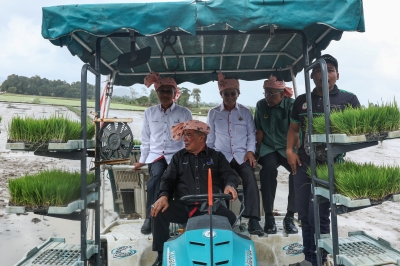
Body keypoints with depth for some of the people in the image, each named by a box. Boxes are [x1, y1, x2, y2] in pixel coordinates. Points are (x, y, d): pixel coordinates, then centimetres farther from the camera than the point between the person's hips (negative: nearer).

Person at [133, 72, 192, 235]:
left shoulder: (184, 113, 5)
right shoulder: (149, 112, 12)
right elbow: (146, 138, 16)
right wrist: (142, 160, 18)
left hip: (177, 156, -1)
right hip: (156, 155, 1)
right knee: (156, 176, -30)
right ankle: (150, 217, -20)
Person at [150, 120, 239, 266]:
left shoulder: (216, 156, 12)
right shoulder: (178, 157, 16)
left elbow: (229, 174, 3)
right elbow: (168, 179, 9)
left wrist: (230, 185, -23)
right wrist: (163, 195, -13)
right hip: (183, 206, 1)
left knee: (230, 218, -28)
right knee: (159, 212, -25)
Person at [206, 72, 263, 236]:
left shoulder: (245, 112, 13)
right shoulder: (213, 113, 12)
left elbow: (251, 134, 11)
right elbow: (210, 138, 12)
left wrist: (250, 151, -5)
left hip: (242, 156, 0)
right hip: (221, 156, 0)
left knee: (250, 178, -27)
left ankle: (253, 220, -27)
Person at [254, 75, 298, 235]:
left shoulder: (292, 105, -7)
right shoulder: (261, 105, 1)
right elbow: (259, 131, 5)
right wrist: (255, 151, 0)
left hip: (287, 148, 0)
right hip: (268, 148, 1)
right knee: (269, 168, -32)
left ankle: (290, 216, -14)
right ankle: (269, 216, -22)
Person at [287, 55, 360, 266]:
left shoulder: (348, 100, -1)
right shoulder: (302, 101, 10)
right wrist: (289, 150, 2)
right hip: (303, 163, 4)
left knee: (318, 215, -4)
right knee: (304, 215, 11)